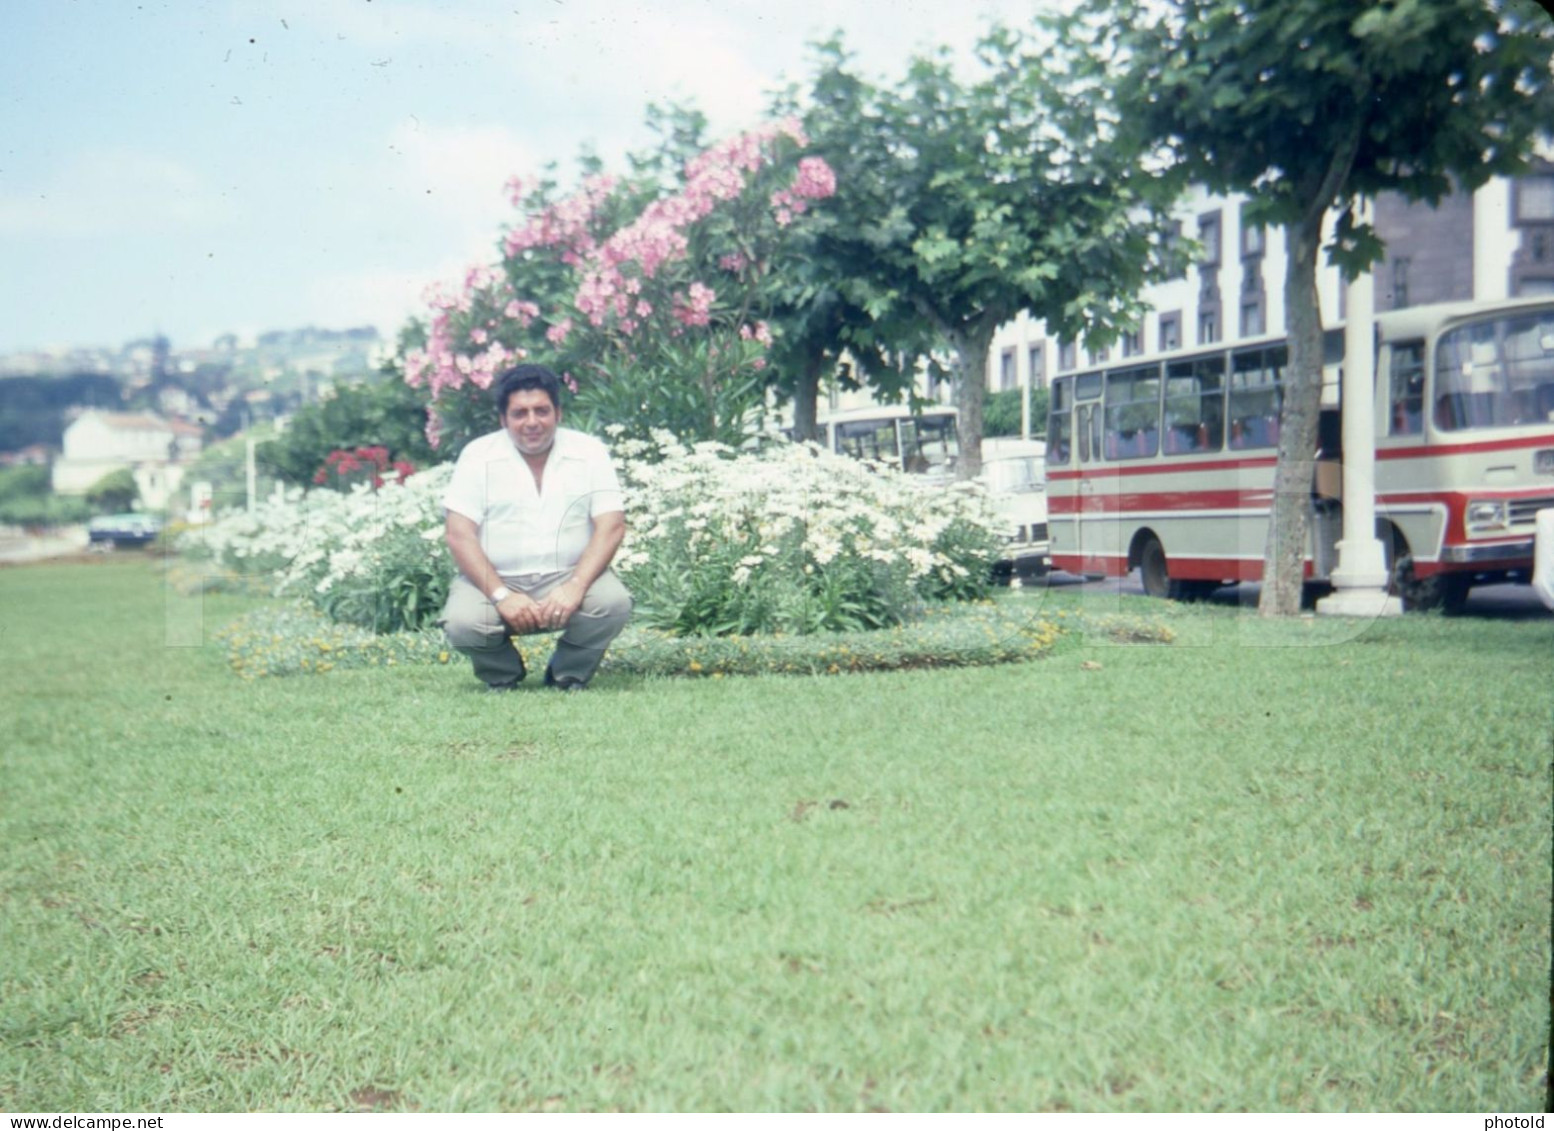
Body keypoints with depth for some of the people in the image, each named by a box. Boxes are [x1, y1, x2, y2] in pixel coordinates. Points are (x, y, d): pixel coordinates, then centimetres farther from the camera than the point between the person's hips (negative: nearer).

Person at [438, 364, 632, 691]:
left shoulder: (590, 452, 2)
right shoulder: (478, 455, -1)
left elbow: (611, 527, -7)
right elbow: (459, 535, -8)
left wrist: (576, 587, -22)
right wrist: (501, 595, -21)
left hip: (568, 577, 1)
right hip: (496, 579, 0)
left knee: (614, 603, -29)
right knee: (462, 622, -30)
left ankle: (568, 675, 2)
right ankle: (503, 675, 7)